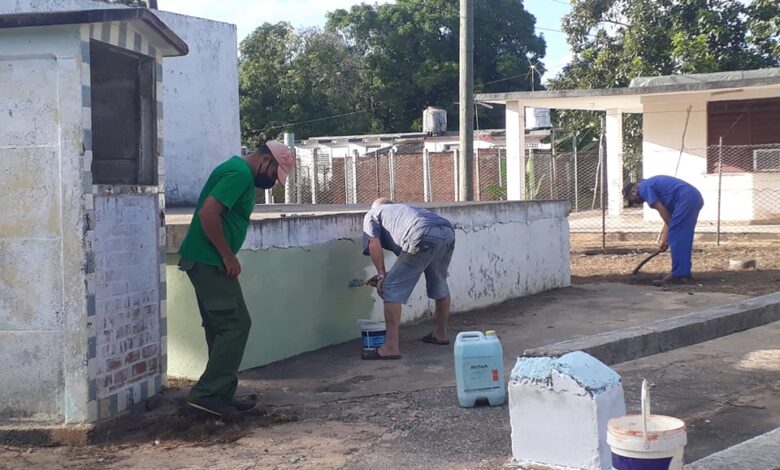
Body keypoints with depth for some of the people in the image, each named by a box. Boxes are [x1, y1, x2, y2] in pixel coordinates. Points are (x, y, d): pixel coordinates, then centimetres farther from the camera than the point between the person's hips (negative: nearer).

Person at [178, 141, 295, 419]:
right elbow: (207, 213, -24)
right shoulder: (240, 174, -14)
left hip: (205, 262, 10)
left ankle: (222, 396, 16)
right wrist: (228, 257, -18)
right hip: (209, 261, -10)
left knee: (221, 328, 12)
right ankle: (207, 393, -5)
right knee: (236, 324, -8)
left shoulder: (239, 171, 18)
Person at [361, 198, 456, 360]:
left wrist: (381, 275, 8)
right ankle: (441, 334, 44)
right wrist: (389, 274, 37)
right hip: (448, 232, 7)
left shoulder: (372, 215, 26)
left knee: (392, 288, 0)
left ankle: (391, 346, -5)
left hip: (424, 237, -7)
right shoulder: (402, 208, 43)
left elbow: (374, 244, 5)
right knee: (439, 284, 28)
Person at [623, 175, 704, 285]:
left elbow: (662, 211, -5)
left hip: (686, 199, -10)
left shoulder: (643, 188, 0)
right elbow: (668, 215, 26)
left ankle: (678, 275, -2)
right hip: (695, 197, 10)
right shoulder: (651, 184, 28)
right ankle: (684, 273, 19)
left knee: (676, 238, -4)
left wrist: (669, 235, 6)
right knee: (684, 238, 15)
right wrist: (664, 240, 23)